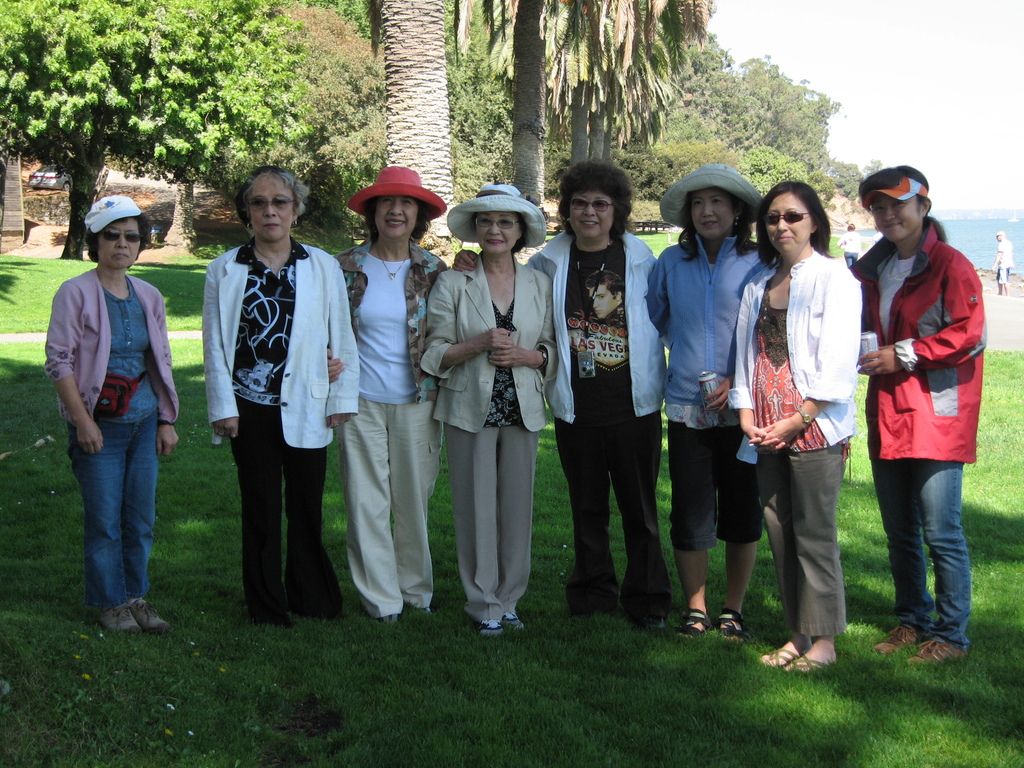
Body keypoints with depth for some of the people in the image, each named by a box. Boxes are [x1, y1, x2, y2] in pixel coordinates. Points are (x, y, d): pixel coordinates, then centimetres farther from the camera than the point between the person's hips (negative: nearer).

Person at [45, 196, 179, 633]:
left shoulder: (148, 297, 8)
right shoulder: (76, 293, -7)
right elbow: (58, 359, -9)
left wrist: (167, 421, 11)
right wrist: (82, 421, -14)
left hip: (144, 423, 5)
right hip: (100, 425, -5)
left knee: (141, 518, 9)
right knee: (105, 520, 1)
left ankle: (136, 596, 23)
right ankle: (110, 602, 16)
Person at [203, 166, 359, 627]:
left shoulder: (323, 267, 4)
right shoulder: (225, 270, 4)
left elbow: (341, 338, 6)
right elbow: (214, 344, 3)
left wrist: (343, 396, 3)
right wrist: (223, 407, -2)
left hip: (304, 408, 0)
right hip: (251, 407, 0)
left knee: (308, 508, 9)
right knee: (260, 510, 7)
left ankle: (313, 598, 25)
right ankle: (266, 605, 18)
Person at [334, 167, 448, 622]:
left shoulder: (434, 271, 4)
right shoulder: (346, 268, 2)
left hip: (416, 404, 0)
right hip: (361, 401, 0)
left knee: (415, 500, 7)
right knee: (366, 503, 2)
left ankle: (415, 589, 24)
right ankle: (381, 598, 12)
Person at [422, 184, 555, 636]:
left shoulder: (540, 285, 7)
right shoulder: (453, 283, 1)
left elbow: (554, 350, 10)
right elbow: (435, 354, -1)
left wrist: (524, 355, -10)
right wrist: (478, 344, -16)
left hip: (522, 409, 2)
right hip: (470, 408, -2)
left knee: (517, 503, 5)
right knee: (476, 505, 0)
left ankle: (508, 599, 19)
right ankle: (484, 603, 13)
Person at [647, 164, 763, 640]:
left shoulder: (757, 264, -2)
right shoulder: (671, 262, 7)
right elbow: (652, 318, 20)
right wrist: (682, 351, 10)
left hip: (741, 408, -2)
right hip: (686, 406, 2)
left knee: (743, 512, 7)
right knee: (689, 514, 3)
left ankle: (733, 611, 22)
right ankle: (695, 610, 18)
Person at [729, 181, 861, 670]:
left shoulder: (834, 278, -3)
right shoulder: (758, 285, 15)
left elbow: (838, 362, -10)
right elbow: (747, 353, 14)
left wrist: (799, 419, -14)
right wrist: (746, 414, 1)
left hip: (815, 429, -6)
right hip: (767, 433, 6)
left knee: (814, 534, -3)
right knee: (779, 532, 8)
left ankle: (824, 639, 8)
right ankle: (796, 634, 17)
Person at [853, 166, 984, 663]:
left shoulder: (950, 266, -7)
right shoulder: (872, 270, 14)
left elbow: (969, 335, -14)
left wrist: (905, 355, -14)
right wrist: (866, 350, 8)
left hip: (938, 416, -7)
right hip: (887, 416, 7)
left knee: (941, 533, -4)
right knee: (899, 532, 14)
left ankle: (951, 635, 8)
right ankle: (913, 620, 28)